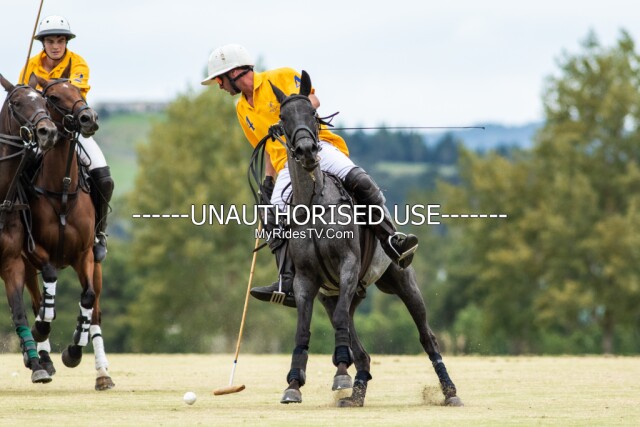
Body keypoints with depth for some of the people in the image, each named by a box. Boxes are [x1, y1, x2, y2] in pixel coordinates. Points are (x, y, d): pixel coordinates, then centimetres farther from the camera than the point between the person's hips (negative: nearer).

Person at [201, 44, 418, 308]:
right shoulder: (242, 110, 23)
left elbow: (312, 100, -9)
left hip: (317, 146, -5)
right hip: (287, 166, 5)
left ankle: (391, 241, -26)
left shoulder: (280, 78, 4)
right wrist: (268, 179, 15)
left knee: (358, 180, -31)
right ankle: (288, 284, -29)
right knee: (275, 219, -21)